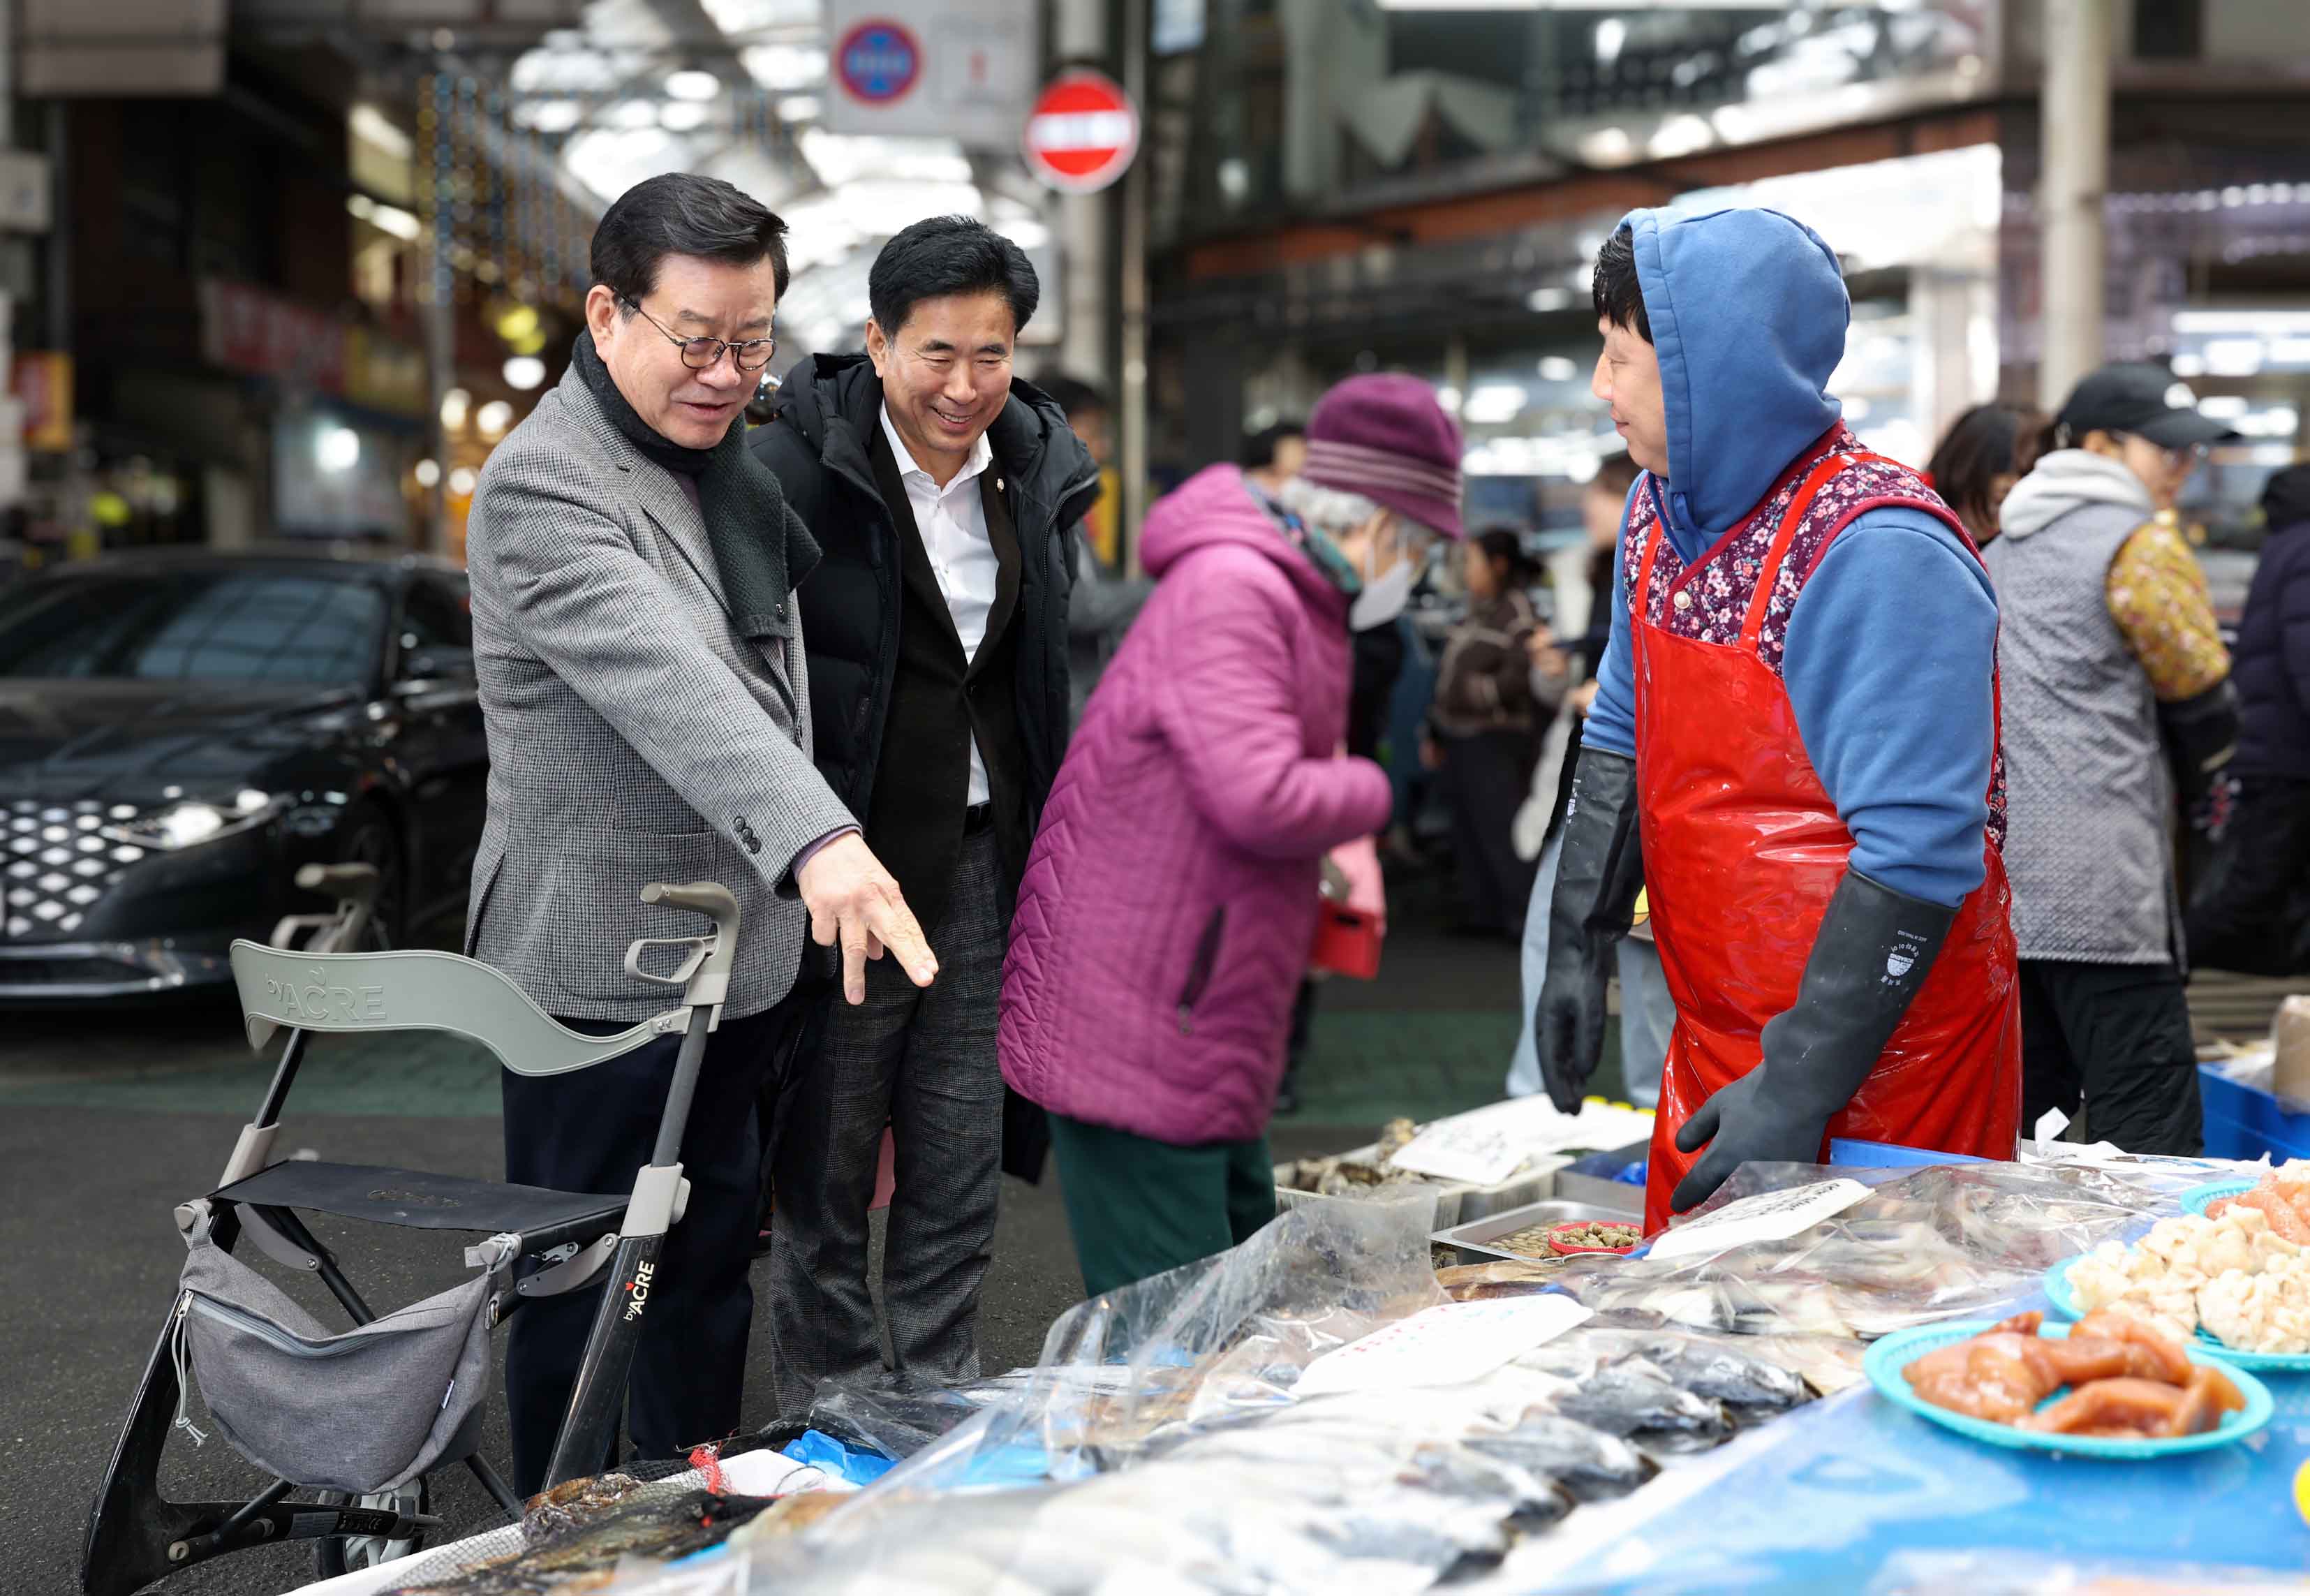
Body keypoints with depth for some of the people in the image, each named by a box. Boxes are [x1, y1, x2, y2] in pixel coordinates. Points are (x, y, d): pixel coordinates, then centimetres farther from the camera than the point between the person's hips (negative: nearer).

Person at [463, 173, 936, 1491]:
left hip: (748, 949, 9)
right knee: (589, 1289, 5)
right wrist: (820, 840, -49)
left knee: (714, 1259, 19)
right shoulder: (544, 484, -20)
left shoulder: (723, 456, 10)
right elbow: (667, 684, -36)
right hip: (606, 971, -8)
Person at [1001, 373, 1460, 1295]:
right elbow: (1262, 799, -27)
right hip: (1135, 1035, -11)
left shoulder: (1289, 596, 17)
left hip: (1204, 1031, 11)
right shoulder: (1232, 589, -18)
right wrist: (1371, 790, -9)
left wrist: (1318, 871, 9)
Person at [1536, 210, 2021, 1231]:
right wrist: (1579, 946, 9)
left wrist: (1804, 1083, -25)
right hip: (1716, 1035, 7)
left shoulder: (1880, 557, -23)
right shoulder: (1661, 511, 3)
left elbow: (1918, 850, -25)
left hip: (1882, 1060, -7)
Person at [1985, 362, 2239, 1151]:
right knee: (2151, 1124, -9)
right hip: (2096, 882, -8)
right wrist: (2200, 768, 19)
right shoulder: (2141, 543, -4)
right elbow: (2205, 706, -1)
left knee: (2022, 1115, 11)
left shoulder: (2001, 549, 20)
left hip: (1995, 875, 8)